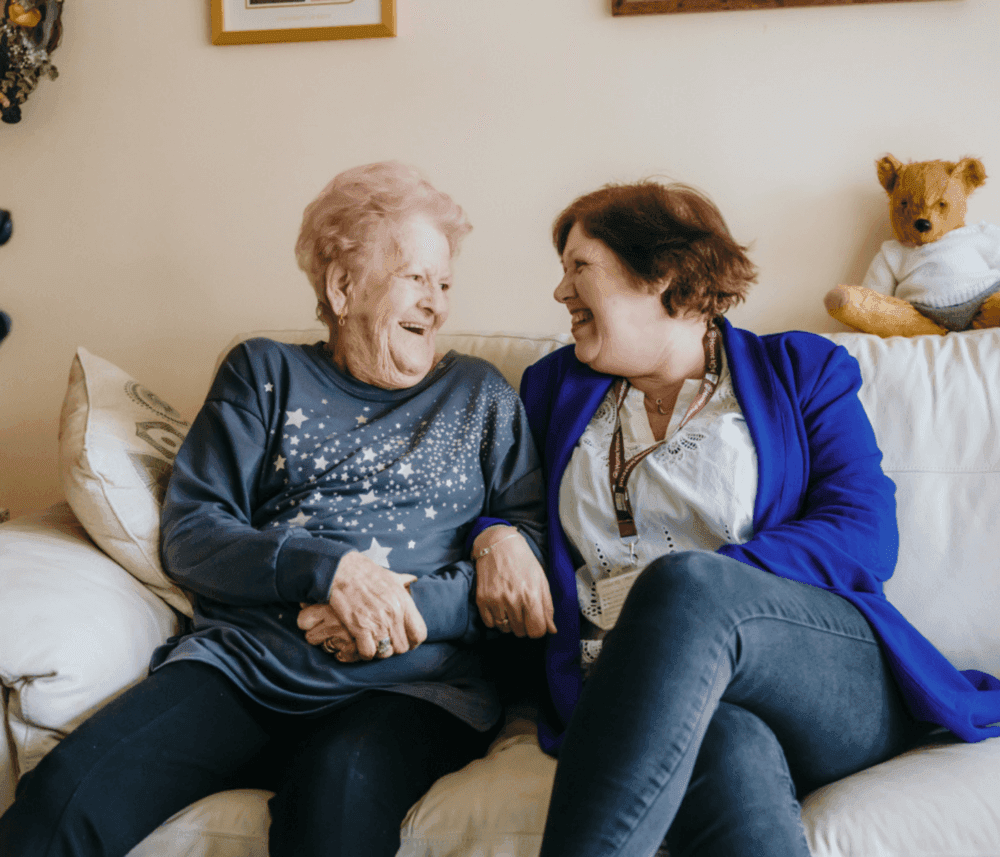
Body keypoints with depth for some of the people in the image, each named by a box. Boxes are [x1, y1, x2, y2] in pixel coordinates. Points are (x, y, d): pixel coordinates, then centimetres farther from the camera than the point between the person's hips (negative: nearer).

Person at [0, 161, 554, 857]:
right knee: (63, 798, -25)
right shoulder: (265, 373, 15)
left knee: (338, 789, -36)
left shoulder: (481, 395, 16)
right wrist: (331, 567, -11)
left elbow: (536, 552, 6)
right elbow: (189, 532, 5)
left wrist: (416, 609, -11)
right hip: (242, 664, 1)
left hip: (409, 685, 0)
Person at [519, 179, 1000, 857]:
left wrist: (684, 591, -12)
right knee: (731, 753, -38)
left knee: (687, 584, -36)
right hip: (656, 702, 1)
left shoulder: (800, 370, 14)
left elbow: (866, 535, 0)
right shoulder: (555, 387, 24)